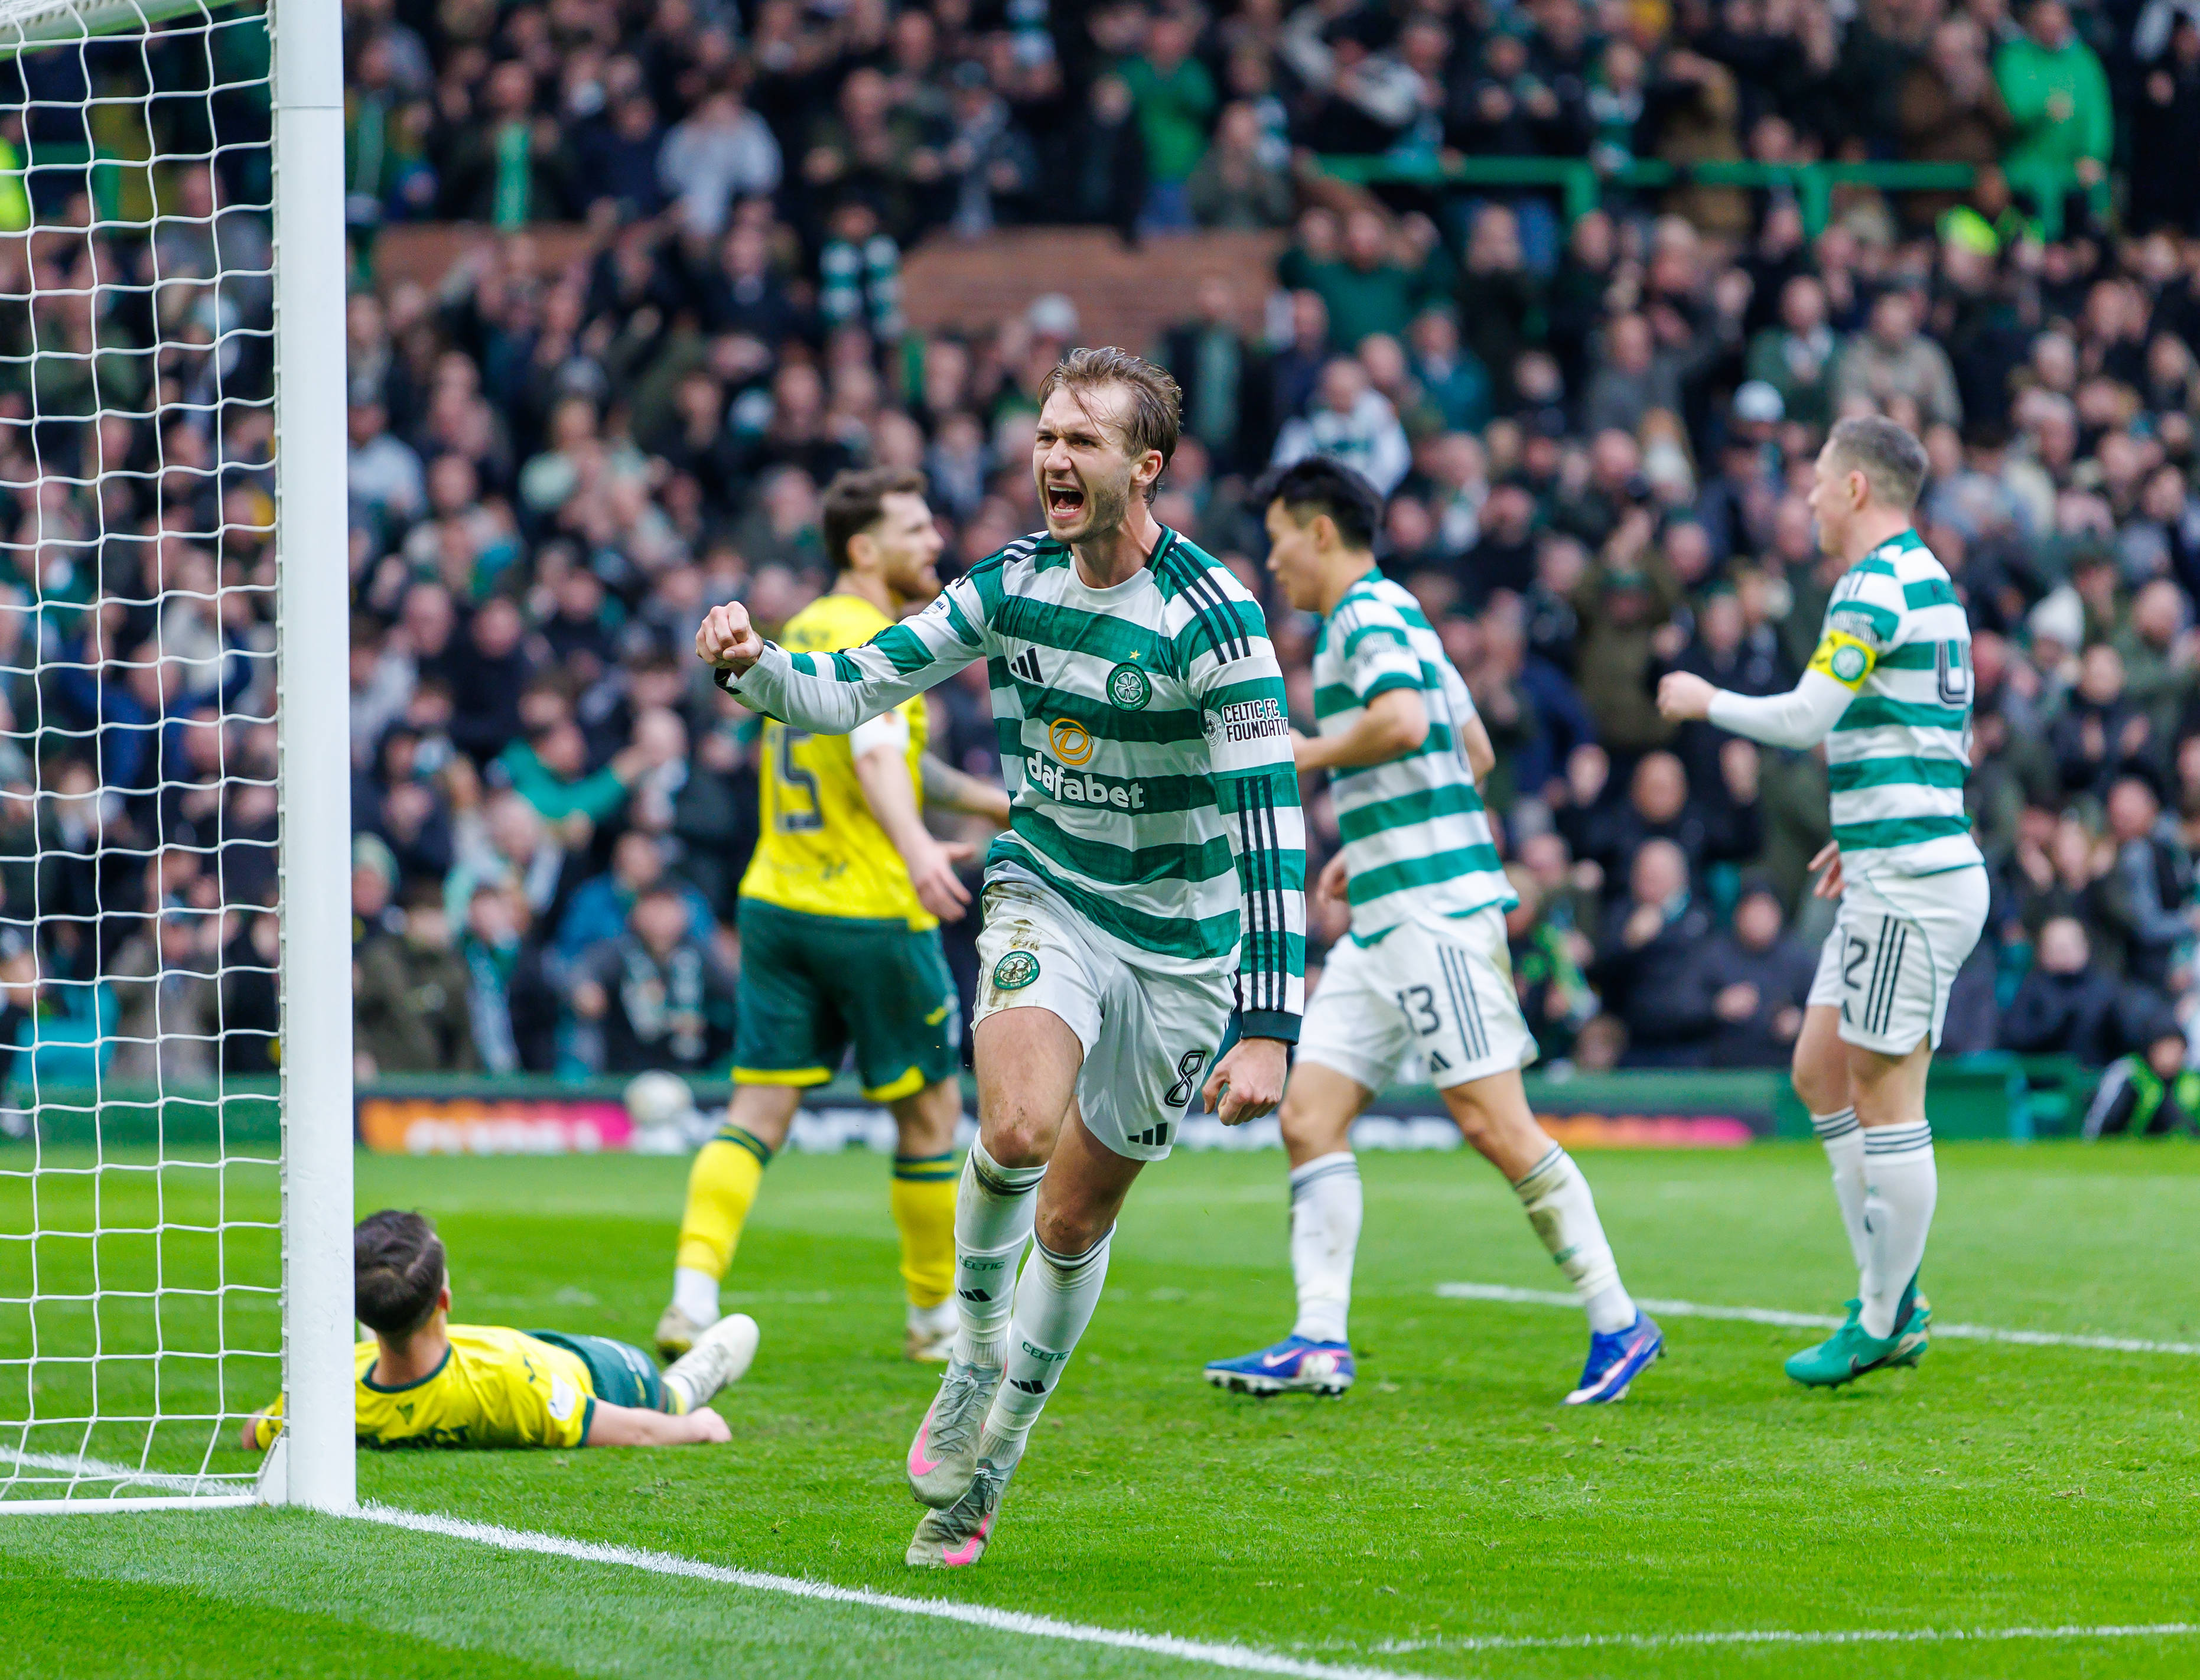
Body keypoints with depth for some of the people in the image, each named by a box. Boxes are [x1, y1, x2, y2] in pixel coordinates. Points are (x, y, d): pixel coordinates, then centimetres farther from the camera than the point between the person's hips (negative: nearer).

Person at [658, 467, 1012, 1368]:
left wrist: (990, 801, 34)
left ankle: (694, 1293, -14)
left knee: (758, 1112, 2)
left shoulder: (806, 629, 15)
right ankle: (935, 1315, 18)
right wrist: (917, 849, -49)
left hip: (774, 902, 8)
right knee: (930, 1111, 8)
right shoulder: (873, 642, -14)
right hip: (870, 913, -8)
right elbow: (876, 757, -33)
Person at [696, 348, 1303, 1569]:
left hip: (1183, 942, -2)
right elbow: (854, 688, 0)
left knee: (1074, 1223, 6)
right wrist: (753, 668, -23)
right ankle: (973, 1365, -3)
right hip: (1047, 901, 2)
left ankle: (990, 1459, 25)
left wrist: (1269, 1030, -30)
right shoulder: (1013, 584, -5)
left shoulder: (1214, 619, -20)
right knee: (1016, 1130, -27)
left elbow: (1271, 830, -23)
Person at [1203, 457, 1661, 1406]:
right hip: (1385, 925, 11)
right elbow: (1477, 753, 29)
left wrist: (1310, 755, -13)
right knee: (1309, 1112, 2)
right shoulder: (1389, 618, 22)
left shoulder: (1370, 613, -9)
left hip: (1434, 910, -11)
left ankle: (1618, 1322, -3)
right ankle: (1319, 1344, -3)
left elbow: (1403, 721, -28)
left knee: (1491, 1121, -10)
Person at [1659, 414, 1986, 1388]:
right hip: (1893, 876, 10)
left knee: (1885, 1097, -5)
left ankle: (1884, 1323, 0)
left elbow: (1803, 720, -16)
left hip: (1911, 879, -10)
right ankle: (1892, 1297, 13)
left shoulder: (1877, 586, -14)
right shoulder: (1927, 580, 17)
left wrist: (1705, 701, 0)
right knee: (1820, 1072, 13)